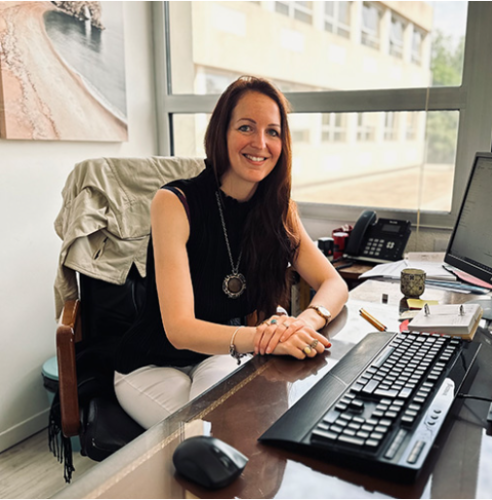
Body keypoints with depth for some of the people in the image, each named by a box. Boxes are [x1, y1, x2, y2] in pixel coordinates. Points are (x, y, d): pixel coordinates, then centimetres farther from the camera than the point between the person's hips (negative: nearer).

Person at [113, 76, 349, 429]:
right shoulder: (174, 203, -21)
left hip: (220, 357, 4)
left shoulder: (279, 209, -4)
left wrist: (305, 321, -34)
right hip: (153, 366, -3)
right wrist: (262, 338, -46)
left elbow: (335, 284, -9)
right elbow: (179, 328, -28)